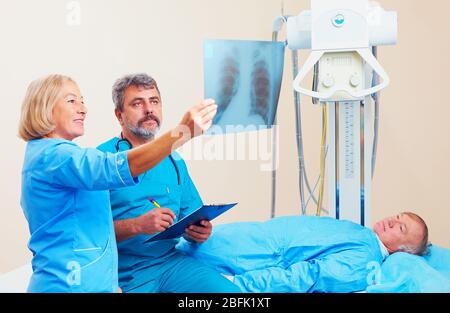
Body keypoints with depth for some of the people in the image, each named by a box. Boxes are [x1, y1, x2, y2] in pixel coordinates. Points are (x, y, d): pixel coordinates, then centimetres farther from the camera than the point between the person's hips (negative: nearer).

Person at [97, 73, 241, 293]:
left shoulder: (174, 160, 14)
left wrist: (199, 232, -3)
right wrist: (137, 226, -24)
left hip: (172, 260, 5)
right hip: (125, 273, -5)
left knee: (229, 291, -17)